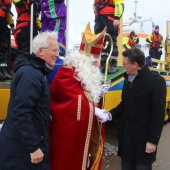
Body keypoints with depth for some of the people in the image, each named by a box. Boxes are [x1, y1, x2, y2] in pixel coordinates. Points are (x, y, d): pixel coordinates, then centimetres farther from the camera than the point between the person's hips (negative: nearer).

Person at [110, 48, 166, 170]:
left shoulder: (156, 80, -14)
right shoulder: (128, 79, 9)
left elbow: (159, 113, -15)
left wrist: (153, 140, -15)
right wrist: (110, 114, -2)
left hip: (144, 137, -6)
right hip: (127, 135, 6)